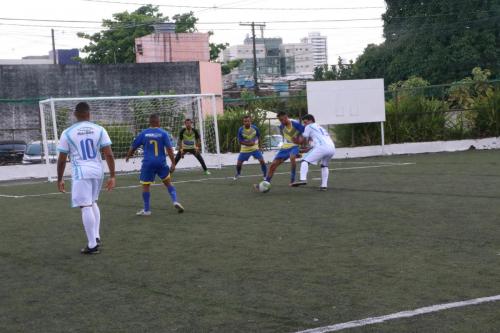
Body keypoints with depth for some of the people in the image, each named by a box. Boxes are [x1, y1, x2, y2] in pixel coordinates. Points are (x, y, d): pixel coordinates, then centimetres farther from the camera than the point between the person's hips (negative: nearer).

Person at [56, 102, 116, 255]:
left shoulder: (68, 133, -1)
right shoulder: (99, 130, 3)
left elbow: (62, 159, 1)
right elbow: (109, 154, -3)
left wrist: (60, 179, 12)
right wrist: (112, 176, 0)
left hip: (81, 172, -4)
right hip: (97, 170, 4)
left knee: (86, 207, -2)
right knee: (93, 203, 23)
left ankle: (92, 245, -2)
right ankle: (96, 237, 21)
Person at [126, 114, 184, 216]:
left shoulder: (143, 134, 0)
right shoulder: (163, 133, -2)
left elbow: (133, 147, 8)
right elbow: (169, 149, -8)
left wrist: (128, 156, 27)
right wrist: (173, 163, -4)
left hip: (148, 163, -1)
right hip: (161, 163, 1)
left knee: (145, 186, 6)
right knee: (168, 182, 18)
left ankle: (146, 210, 8)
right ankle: (175, 201, 5)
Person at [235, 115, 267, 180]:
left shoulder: (255, 128, -13)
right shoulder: (241, 130, -16)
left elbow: (259, 137, 4)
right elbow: (240, 141, -11)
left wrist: (259, 146, 6)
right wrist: (248, 144, -27)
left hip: (255, 148, 0)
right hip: (245, 149, 0)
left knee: (262, 161, -15)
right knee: (239, 163, 0)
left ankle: (265, 175, 2)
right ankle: (238, 174, 33)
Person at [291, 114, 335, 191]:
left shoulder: (309, 127, 15)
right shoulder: (321, 128, 37)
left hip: (322, 147, -7)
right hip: (332, 148, 7)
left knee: (305, 161, -4)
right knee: (324, 165, 29)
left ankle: (303, 179, -25)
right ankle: (324, 185, 18)